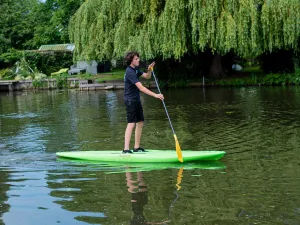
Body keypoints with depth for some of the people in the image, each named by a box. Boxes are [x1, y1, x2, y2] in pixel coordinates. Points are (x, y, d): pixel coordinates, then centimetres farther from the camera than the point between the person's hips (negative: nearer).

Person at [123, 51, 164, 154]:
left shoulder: (135, 70, 11)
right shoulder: (130, 72, -20)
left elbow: (147, 76, 18)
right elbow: (141, 87, -26)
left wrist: (149, 70, -5)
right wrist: (155, 95, -30)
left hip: (136, 100, 10)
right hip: (130, 100, -10)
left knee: (140, 123, 11)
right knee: (131, 124, -14)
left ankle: (137, 147, 18)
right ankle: (126, 149, -17)